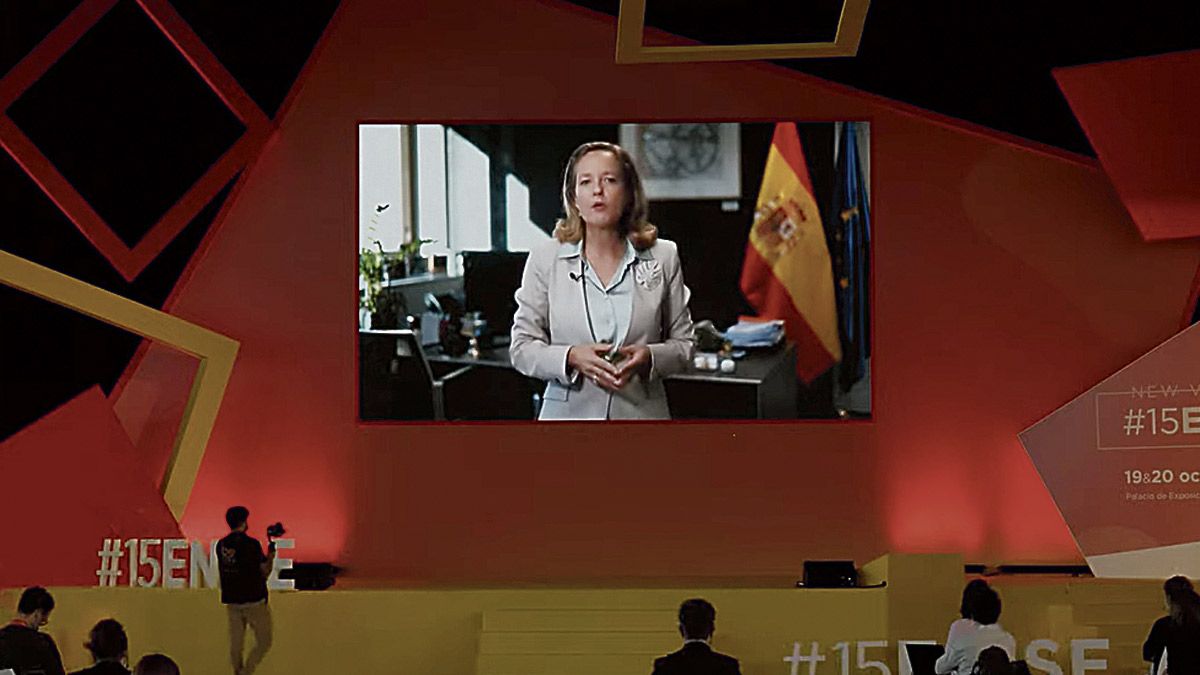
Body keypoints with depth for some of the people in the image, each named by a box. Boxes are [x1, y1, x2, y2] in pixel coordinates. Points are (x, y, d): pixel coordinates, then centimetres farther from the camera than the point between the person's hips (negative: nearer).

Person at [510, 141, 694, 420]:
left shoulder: (663, 257, 5)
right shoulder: (545, 259, 3)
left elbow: (683, 343, 9)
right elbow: (522, 347, 2)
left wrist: (649, 357, -12)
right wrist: (571, 358, -16)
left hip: (642, 411, 0)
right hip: (568, 411, 0)